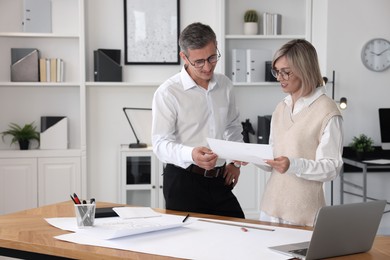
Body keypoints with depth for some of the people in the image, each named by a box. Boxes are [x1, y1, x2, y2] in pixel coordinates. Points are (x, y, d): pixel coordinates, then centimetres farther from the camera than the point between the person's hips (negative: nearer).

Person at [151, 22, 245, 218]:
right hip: (183, 182, -5)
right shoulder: (168, 92, -12)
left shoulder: (225, 85, 7)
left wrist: (235, 161, 12)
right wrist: (191, 155, -33)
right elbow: (161, 143, -16)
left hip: (219, 180, 5)